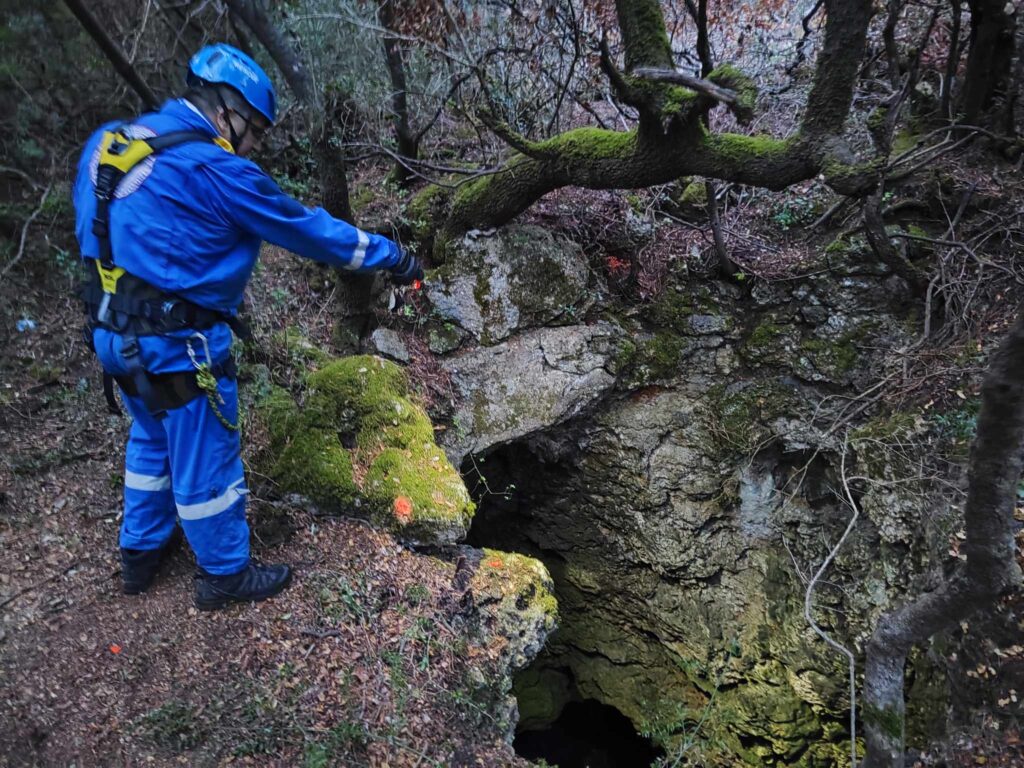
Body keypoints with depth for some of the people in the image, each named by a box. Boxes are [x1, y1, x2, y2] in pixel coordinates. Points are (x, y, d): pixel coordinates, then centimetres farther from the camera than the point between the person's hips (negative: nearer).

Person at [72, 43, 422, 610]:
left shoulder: (108, 143, 6)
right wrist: (391, 256, -3)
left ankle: (140, 551, 44)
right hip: (176, 343, -8)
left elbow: (94, 227, 16)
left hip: (112, 331, 9)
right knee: (205, 460, 8)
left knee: (153, 439, 27)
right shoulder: (214, 169, -19)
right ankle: (224, 575, 27)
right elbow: (304, 227, -13)